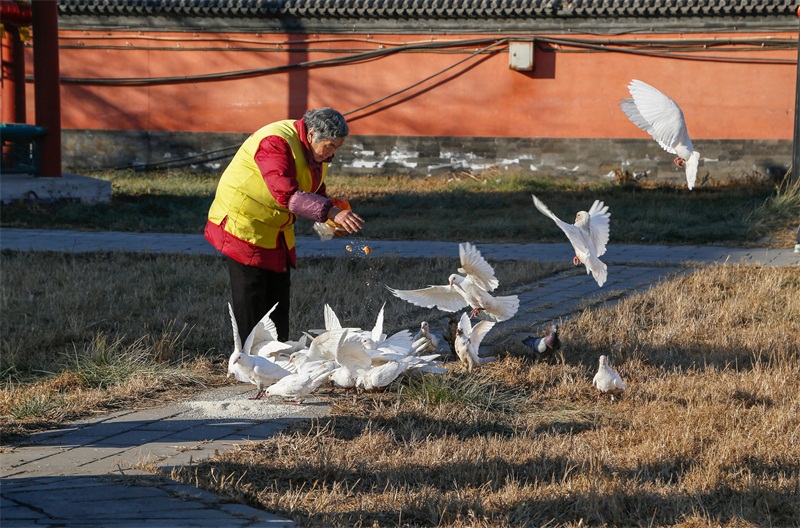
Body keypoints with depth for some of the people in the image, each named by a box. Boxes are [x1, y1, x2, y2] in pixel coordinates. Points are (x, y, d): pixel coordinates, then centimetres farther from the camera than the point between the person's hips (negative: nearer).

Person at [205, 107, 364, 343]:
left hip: (276, 233, 9)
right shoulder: (276, 142, -27)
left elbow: (316, 193, 13)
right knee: (252, 307, -7)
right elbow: (287, 195, -37)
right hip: (243, 227, -9)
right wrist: (331, 212, -43)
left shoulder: (315, 151, 3)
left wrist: (333, 220, -7)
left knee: (278, 303, 9)